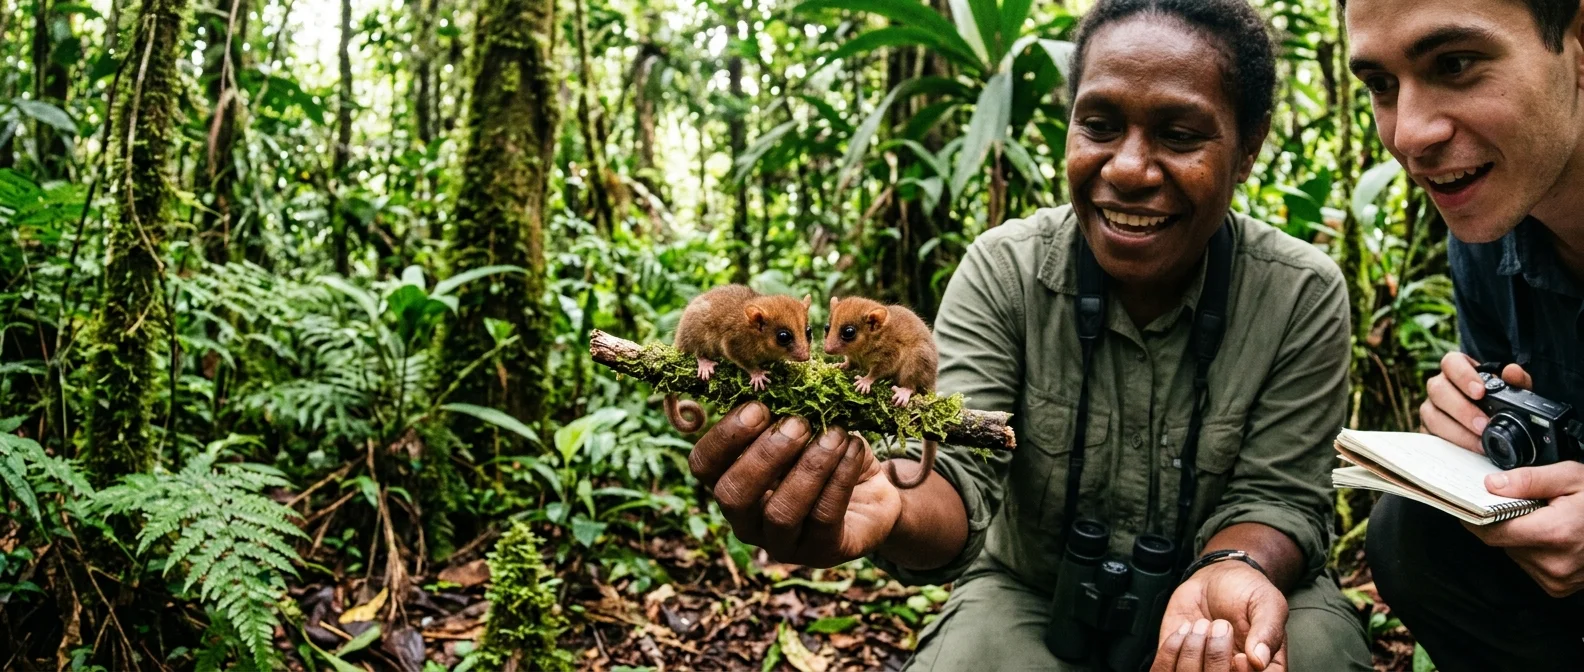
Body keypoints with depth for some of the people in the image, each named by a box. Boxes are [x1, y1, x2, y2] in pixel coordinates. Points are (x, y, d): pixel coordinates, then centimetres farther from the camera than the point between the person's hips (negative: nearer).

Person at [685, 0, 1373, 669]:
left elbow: (1274, 497, -12)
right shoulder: (1001, 272, -14)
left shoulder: (1304, 296, -13)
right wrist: (890, 504, -49)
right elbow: (959, 478, -24)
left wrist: (1235, 574, -37)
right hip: (1032, 593, 0)